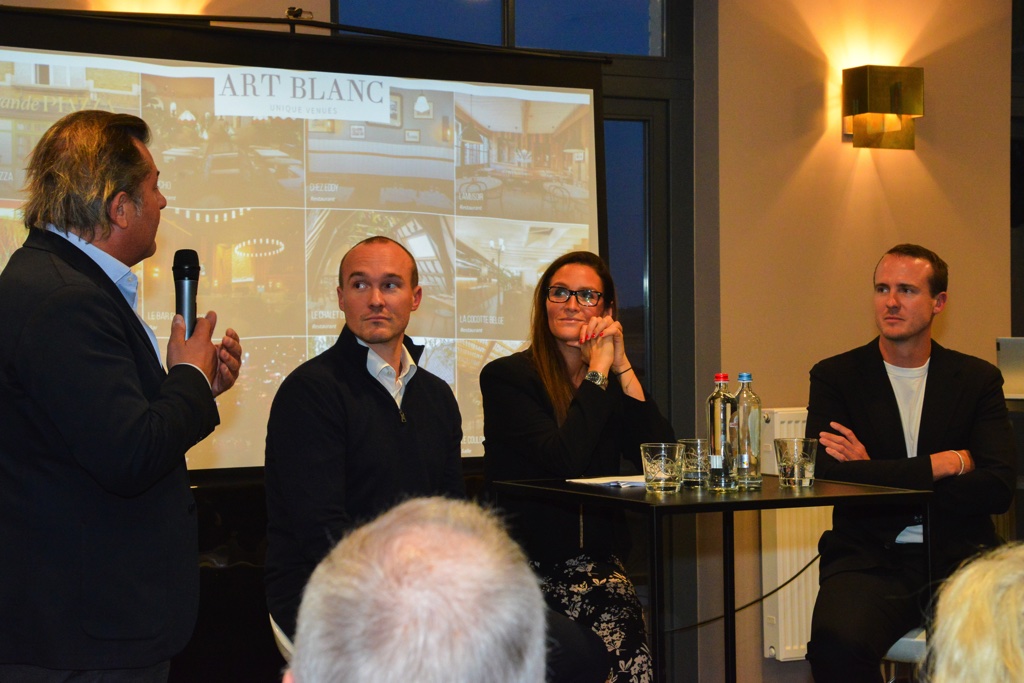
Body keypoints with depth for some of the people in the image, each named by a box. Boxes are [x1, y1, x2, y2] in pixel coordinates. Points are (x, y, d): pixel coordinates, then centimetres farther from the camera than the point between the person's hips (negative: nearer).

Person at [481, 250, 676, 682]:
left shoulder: (612, 383, 14)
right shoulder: (506, 377, -1)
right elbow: (564, 461, -16)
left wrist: (622, 367, -3)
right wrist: (598, 370, -7)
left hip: (597, 563, 4)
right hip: (527, 563, -3)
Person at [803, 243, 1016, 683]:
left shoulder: (978, 379, 12)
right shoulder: (835, 378, 8)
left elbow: (999, 487, -1)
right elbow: (829, 476, -8)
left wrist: (879, 479, -8)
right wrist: (944, 464, -7)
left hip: (958, 559, 1)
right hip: (870, 559, -1)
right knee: (838, 642, -35)